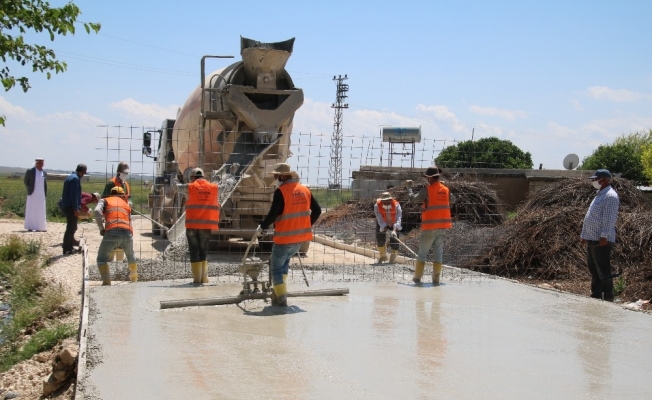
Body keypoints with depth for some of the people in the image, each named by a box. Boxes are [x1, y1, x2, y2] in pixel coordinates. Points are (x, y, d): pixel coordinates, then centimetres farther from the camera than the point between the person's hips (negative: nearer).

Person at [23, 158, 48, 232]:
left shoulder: (44, 173, 7)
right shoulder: (30, 171, -3)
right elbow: (25, 181, 4)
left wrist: (45, 195, 9)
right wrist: (29, 190, -2)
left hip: (41, 195, 3)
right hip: (32, 194, -3)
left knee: (40, 211, 3)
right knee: (31, 210, 1)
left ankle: (40, 227, 6)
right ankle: (30, 227, 4)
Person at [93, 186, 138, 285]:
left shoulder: (104, 200, 21)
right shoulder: (126, 204, 31)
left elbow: (97, 211, -2)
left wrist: (101, 228, 6)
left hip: (112, 232, -4)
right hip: (127, 232, 4)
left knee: (101, 259, 12)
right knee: (131, 255, 32)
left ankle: (106, 283, -3)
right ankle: (134, 279, 47)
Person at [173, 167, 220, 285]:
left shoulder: (190, 187, 3)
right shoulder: (214, 188, 5)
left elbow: (179, 188, 22)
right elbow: (217, 205, 10)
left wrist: (176, 183, 42)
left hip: (192, 225, -2)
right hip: (207, 225, 2)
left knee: (194, 253, 5)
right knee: (204, 252, 11)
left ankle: (197, 279, 3)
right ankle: (204, 278, 8)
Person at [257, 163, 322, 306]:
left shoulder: (281, 191, -14)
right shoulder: (305, 190, 6)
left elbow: (273, 214, -18)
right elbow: (317, 211, 9)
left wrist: (261, 227, -3)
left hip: (285, 237, -7)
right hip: (302, 236, 7)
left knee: (276, 268, 7)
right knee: (284, 261, 26)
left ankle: (281, 299, 2)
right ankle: (279, 292, 23)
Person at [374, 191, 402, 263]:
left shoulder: (396, 205, -33)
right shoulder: (377, 205, -30)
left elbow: (398, 219, -40)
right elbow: (380, 219, -32)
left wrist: (394, 230, -53)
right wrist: (385, 228, -42)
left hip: (394, 223, -1)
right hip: (382, 223, 1)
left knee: (394, 239, -13)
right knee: (380, 239, -7)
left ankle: (392, 259, 1)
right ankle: (383, 256, 18)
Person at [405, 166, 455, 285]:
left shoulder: (427, 190, -11)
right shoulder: (446, 189, 6)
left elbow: (412, 198, -7)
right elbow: (452, 200, 25)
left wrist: (409, 187, 9)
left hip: (430, 226, -4)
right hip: (443, 226, 5)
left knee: (422, 252, 5)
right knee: (438, 252, 8)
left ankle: (417, 277, 6)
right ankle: (436, 279, 5)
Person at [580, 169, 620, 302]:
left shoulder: (610, 196, -12)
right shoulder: (599, 195, 20)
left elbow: (609, 219, -21)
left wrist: (604, 236, -26)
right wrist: (584, 234, 22)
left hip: (601, 240, -10)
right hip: (592, 239, 10)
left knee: (603, 271, -5)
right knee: (593, 270, 14)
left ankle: (608, 298, 1)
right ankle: (596, 296, 21)